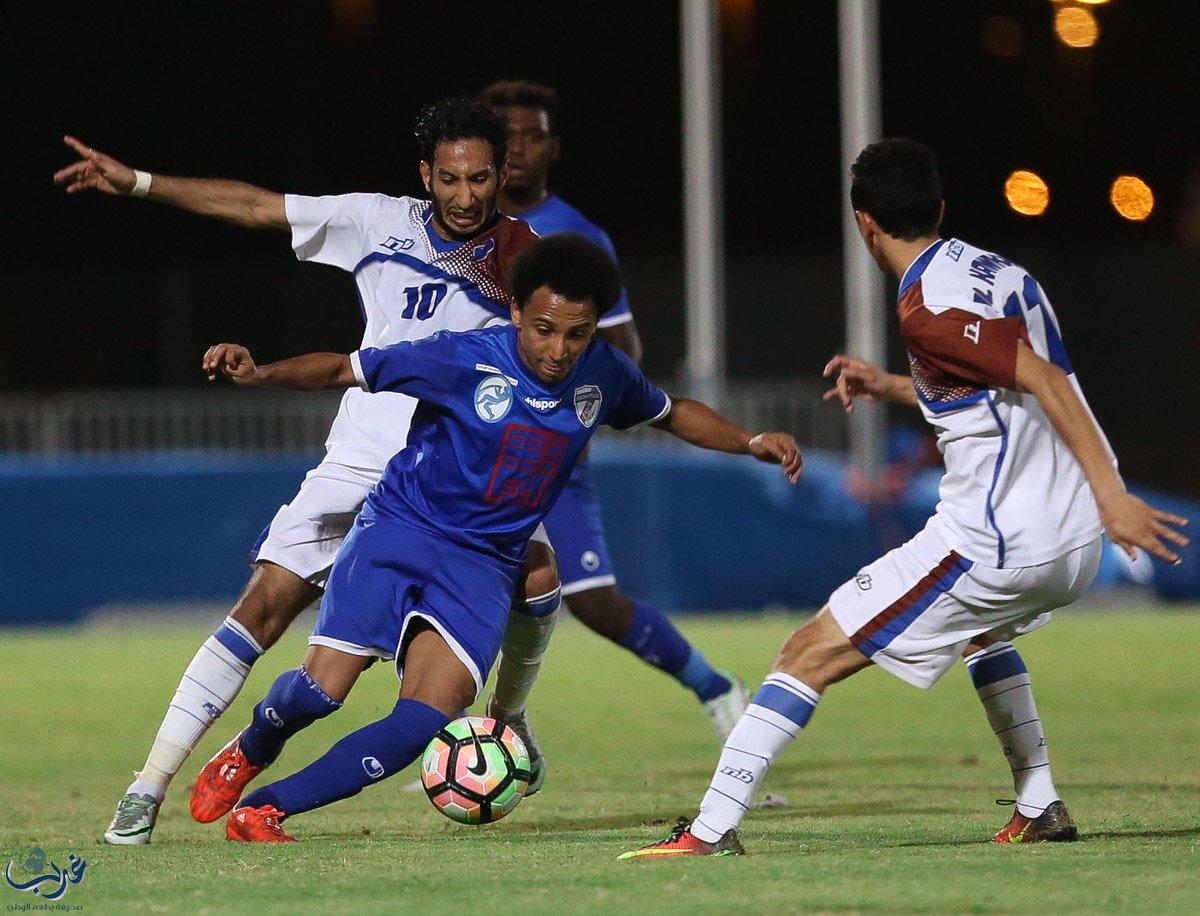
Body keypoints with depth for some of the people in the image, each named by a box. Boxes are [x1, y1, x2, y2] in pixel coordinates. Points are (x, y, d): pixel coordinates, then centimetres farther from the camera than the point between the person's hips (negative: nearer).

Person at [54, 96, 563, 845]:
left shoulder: (523, 257, 0)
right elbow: (256, 207, 4)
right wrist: (137, 183, 1)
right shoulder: (382, 223, 1)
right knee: (268, 601, -13)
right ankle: (150, 786, -10)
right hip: (359, 466, 0)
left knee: (537, 574, -24)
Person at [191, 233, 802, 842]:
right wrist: (258, 375, -25)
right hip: (401, 526, -3)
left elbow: (671, 414, 19)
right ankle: (248, 754, 21)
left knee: (425, 721, -18)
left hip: (483, 566, 3)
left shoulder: (603, 375, -2)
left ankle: (263, 810, -8)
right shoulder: (462, 359, -16)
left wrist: (751, 443, 5)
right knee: (320, 690, -16)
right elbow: (342, 370, -9)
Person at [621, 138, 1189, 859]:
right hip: (1076, 543, 9)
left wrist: (1113, 495, -27)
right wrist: (893, 388, 25)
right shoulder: (1000, 272, 14)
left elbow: (1045, 381, -23)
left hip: (992, 543, -9)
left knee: (812, 654, -4)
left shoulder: (928, 307, -14)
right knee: (982, 630, 41)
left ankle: (714, 827, -11)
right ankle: (1041, 809, 34)